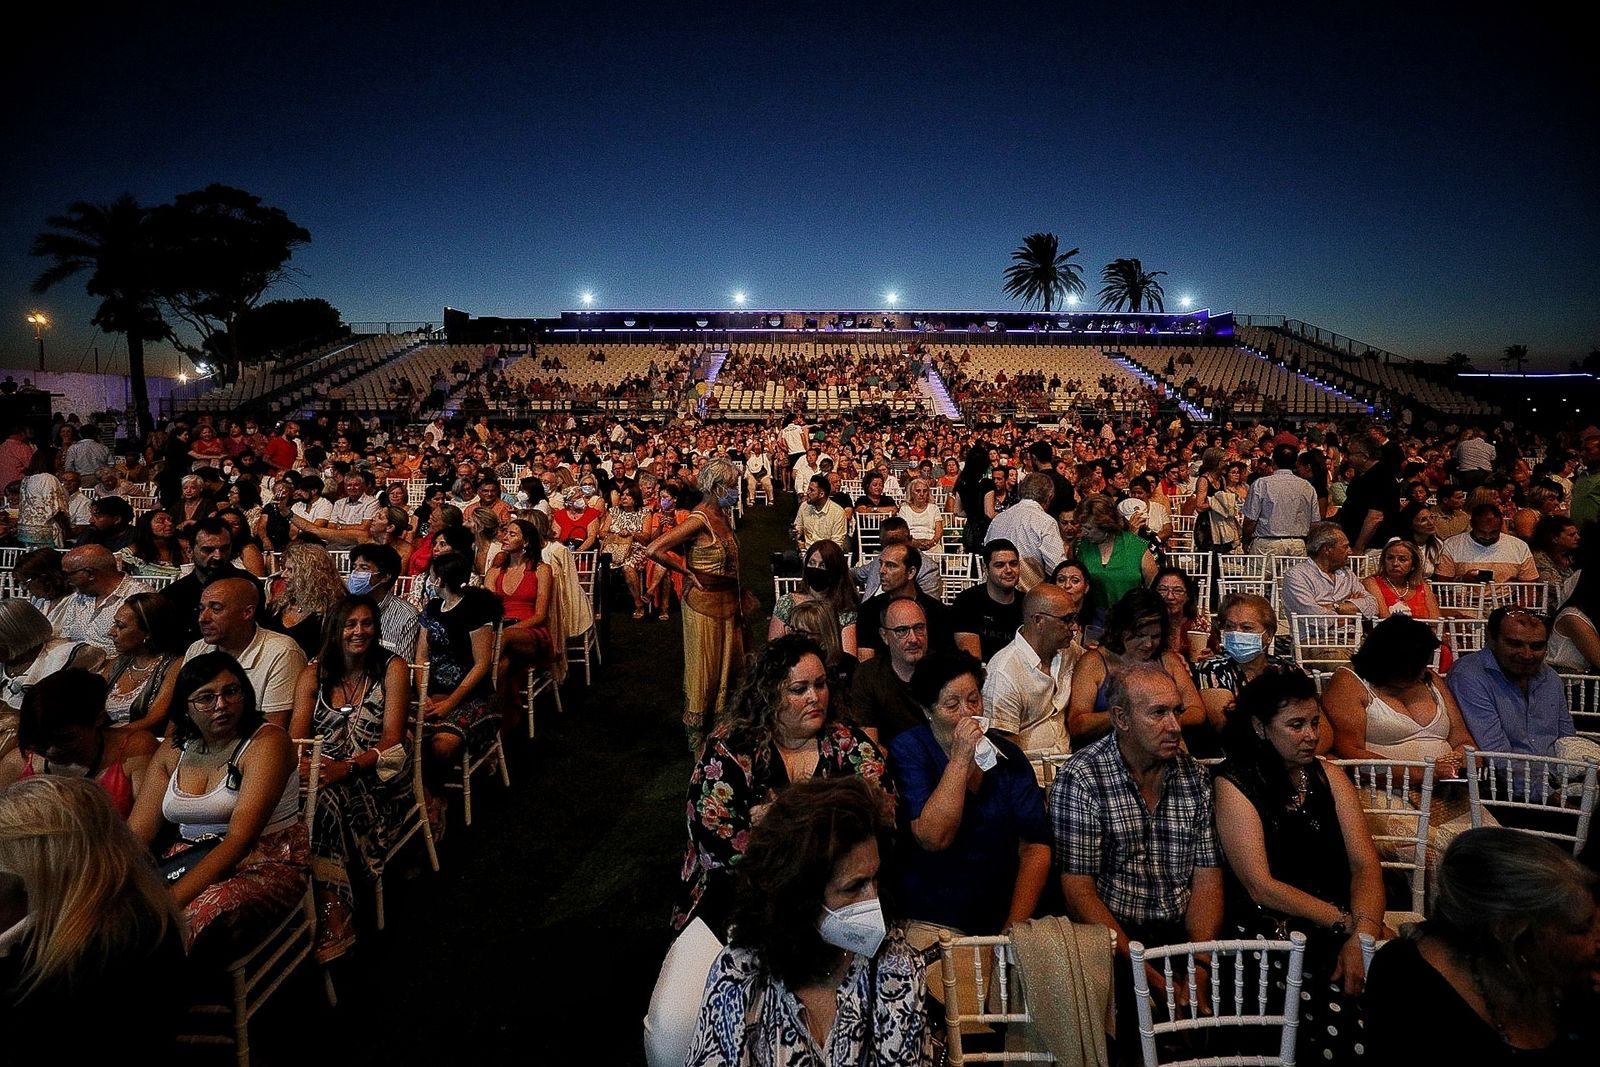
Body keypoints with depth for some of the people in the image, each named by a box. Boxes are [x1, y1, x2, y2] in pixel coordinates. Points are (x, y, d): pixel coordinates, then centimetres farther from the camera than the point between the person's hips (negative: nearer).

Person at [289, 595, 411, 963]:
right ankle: (334, 918, -24)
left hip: (377, 777, -3)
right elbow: (296, 737, -3)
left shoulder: (393, 668, -1)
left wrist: (347, 768, -27)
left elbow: (391, 739, -9)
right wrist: (299, 764, -28)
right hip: (325, 771, 3)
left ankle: (333, 920, -27)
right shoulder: (314, 673, 8)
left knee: (323, 799, -33)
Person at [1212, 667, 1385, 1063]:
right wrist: (1347, 923, -14)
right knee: (1341, 1019, -28)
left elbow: (1366, 865, 3)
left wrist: (1364, 931, -15)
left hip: (1343, 929, 5)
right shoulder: (1235, 785, -4)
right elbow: (1261, 886, -9)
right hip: (1269, 931, -5)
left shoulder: (1330, 777, 12)